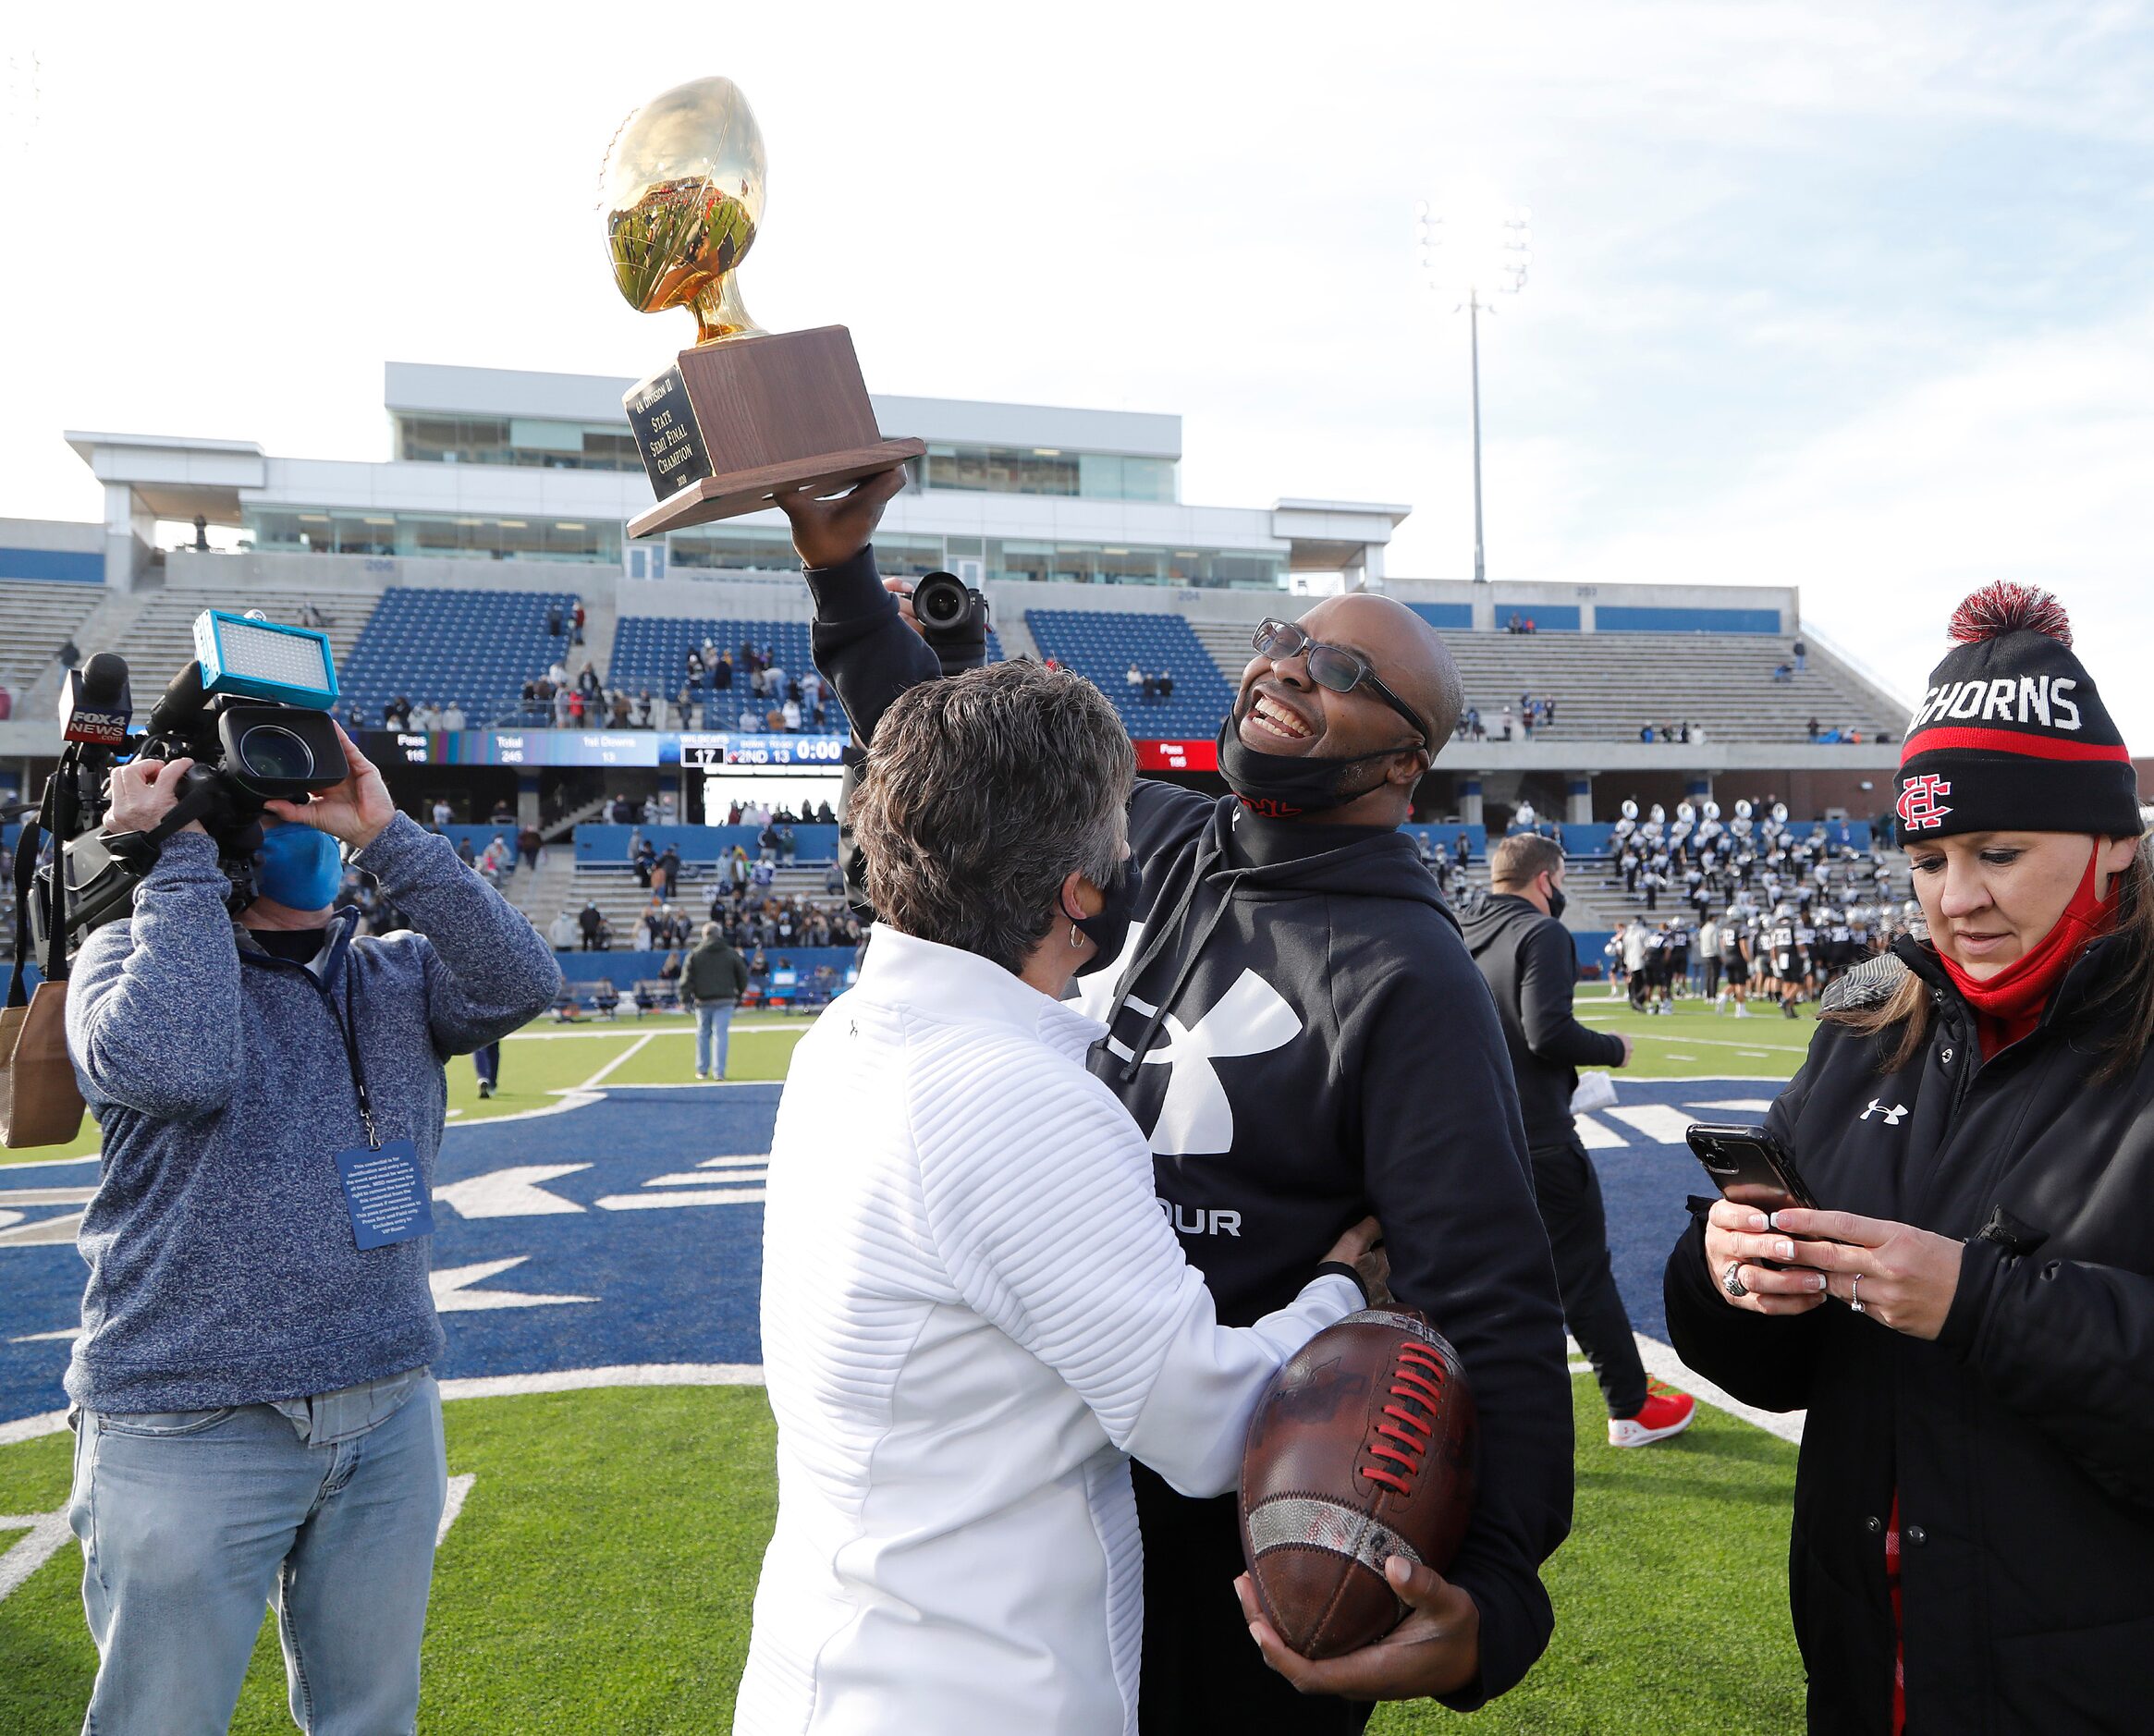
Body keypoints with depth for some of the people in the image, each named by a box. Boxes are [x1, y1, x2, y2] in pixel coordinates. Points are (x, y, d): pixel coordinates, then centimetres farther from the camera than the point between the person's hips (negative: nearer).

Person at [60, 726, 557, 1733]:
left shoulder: (398, 973, 6)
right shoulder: (134, 954, -3)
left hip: (389, 1416, 4)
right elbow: (173, 1066, -24)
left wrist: (385, 836, -15)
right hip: (189, 1431, -3)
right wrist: (182, 854, -16)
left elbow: (520, 983, -13)